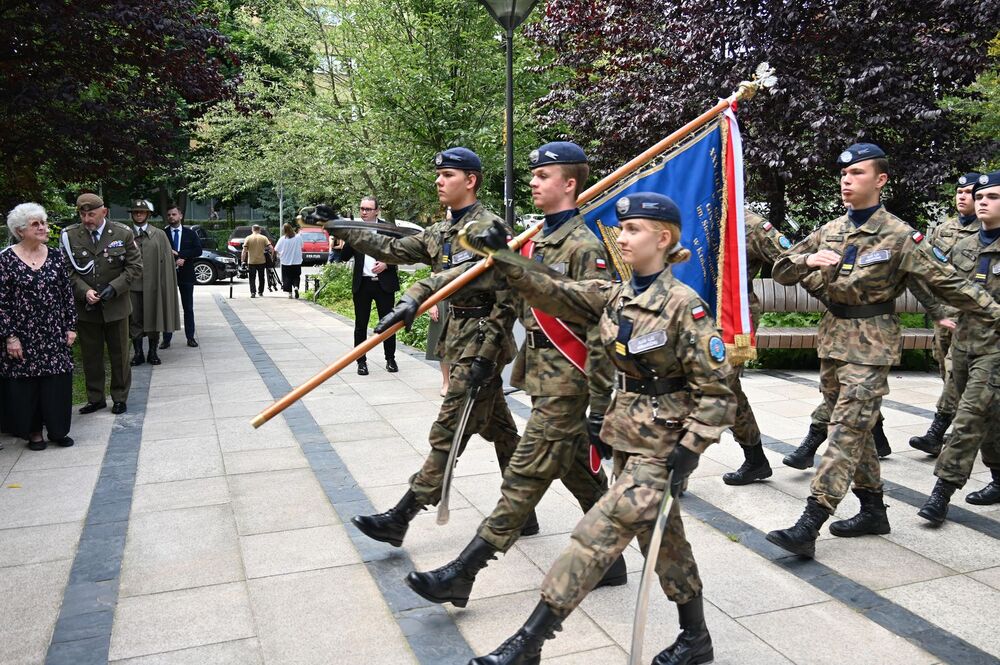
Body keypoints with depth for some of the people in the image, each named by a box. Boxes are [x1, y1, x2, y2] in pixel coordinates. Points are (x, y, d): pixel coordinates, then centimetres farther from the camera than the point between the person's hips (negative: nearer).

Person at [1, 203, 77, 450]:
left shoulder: (55, 257, 4)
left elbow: (67, 294, 7)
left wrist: (71, 326, 3)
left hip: (55, 335, 3)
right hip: (23, 337, -3)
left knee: (57, 383, 5)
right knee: (26, 384, 6)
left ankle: (57, 429, 19)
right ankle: (33, 431, 21)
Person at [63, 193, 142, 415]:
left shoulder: (123, 234, -5)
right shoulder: (70, 236, -2)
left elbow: (135, 268, -4)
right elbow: (67, 270, 0)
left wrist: (113, 288, -16)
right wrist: (84, 291, -16)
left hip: (115, 307, -1)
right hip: (85, 307, 1)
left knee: (119, 355, 10)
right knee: (90, 356, 11)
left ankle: (120, 398, 24)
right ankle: (95, 399, 24)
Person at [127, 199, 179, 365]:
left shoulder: (159, 235, 4)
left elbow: (166, 260, 1)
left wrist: (164, 285, -5)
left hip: (153, 285, 0)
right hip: (132, 285, 0)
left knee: (154, 319, 7)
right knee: (134, 320, 6)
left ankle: (153, 352, 19)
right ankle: (138, 353, 15)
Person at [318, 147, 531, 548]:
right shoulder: (440, 233, 14)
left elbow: (506, 299, -16)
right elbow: (394, 250, 15)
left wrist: (485, 355, -19)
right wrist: (341, 229, 10)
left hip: (481, 341, -9)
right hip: (459, 337, 9)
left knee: (448, 432, -4)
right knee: (498, 429, 13)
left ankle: (400, 518, 1)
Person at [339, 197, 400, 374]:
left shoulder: (389, 227, 1)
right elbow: (344, 257, 1)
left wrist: (387, 264, -13)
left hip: (384, 283, -1)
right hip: (362, 284, 1)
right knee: (360, 325, 6)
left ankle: (390, 359, 20)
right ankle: (361, 361, 15)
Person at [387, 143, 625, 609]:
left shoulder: (584, 247, -14)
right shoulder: (534, 241, 13)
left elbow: (601, 333, -17)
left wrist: (599, 410, -18)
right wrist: (416, 296, 3)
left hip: (565, 384, -9)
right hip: (541, 376, 9)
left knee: (523, 480, -3)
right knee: (581, 475, 17)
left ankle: (462, 574, 2)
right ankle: (610, 562, 31)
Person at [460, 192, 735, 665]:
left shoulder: (684, 305, -16)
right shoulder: (614, 296, 4)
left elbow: (714, 388, -15)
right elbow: (555, 292, -4)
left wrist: (689, 450, -19)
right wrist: (503, 256, -15)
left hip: (662, 443, -8)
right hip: (627, 435, 8)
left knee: (599, 532, -9)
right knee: (662, 535, 18)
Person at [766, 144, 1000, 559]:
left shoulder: (899, 236, -6)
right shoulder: (829, 232, 9)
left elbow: (946, 282, -3)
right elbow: (782, 272, 8)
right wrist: (808, 260, -12)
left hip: (871, 343, -6)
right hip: (832, 337, 6)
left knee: (847, 430, -10)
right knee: (856, 428, 14)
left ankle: (808, 527, -12)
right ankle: (873, 510, 27)